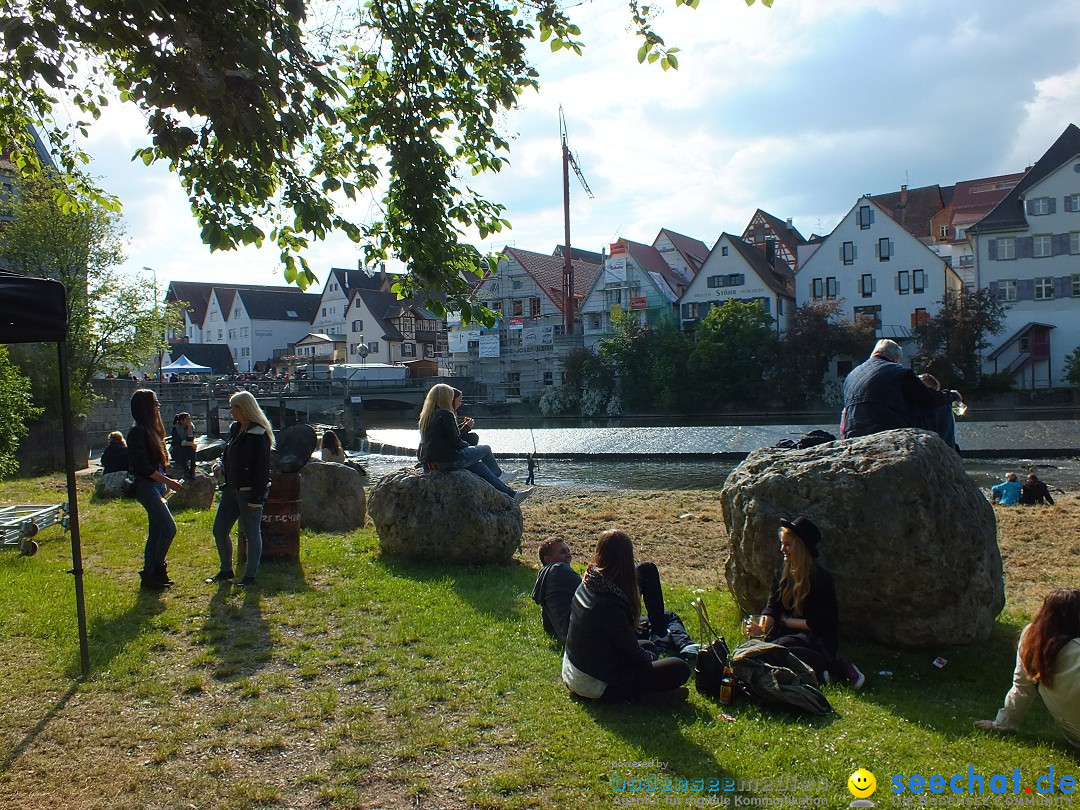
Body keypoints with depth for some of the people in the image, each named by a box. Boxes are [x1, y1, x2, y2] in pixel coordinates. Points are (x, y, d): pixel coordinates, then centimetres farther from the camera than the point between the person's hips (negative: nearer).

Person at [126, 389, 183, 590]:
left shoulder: (151, 429, 15)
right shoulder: (138, 431, -14)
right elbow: (144, 466, -19)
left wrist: (165, 483, 14)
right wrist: (168, 481, -18)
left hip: (156, 485, 9)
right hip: (146, 486, -9)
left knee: (156, 532, 10)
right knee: (169, 528, -11)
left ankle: (150, 575, 16)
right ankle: (156, 569, 0)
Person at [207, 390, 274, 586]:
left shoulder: (259, 434, -15)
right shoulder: (235, 429, 12)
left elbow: (262, 468, -18)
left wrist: (256, 496, -21)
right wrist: (223, 465, 3)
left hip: (250, 491, -9)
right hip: (231, 489, 9)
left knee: (252, 532, 1)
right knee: (219, 530, 11)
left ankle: (250, 576, 11)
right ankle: (226, 570, 27)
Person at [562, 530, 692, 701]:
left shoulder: (586, 586, -3)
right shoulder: (610, 605, -30)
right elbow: (632, 653, -15)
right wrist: (652, 658, 2)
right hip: (594, 686, -9)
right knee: (679, 669, -14)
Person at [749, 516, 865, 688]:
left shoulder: (821, 578, -14)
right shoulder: (783, 573, 8)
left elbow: (819, 624, -14)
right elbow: (772, 607, 0)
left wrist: (786, 620, -8)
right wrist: (762, 625, -20)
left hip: (819, 640, -7)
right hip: (790, 633, 7)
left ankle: (839, 667, -19)